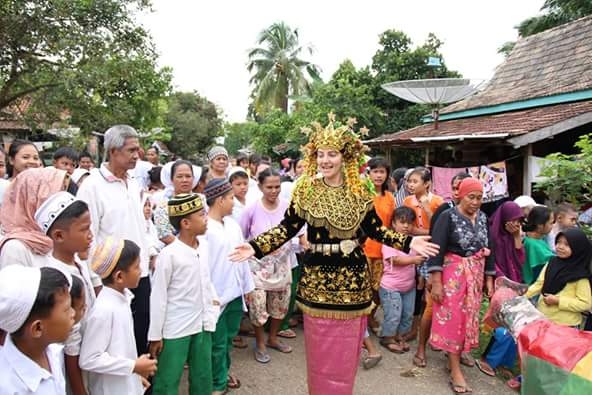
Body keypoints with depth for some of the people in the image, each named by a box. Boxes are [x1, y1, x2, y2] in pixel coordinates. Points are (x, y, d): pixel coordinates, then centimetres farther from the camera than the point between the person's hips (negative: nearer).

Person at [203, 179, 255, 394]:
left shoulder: (232, 223, 6)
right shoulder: (204, 228, -18)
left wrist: (247, 285, 14)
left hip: (235, 292, 7)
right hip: (217, 295, -7)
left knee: (229, 338, 22)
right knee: (217, 343, 9)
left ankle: (223, 371, 42)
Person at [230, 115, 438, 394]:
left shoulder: (359, 191, -1)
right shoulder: (305, 190, -5)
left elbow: (375, 229, 6)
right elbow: (287, 228, -5)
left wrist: (408, 242, -2)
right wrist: (255, 247, -16)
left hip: (352, 276, 2)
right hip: (317, 277, -1)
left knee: (346, 349, 14)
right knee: (321, 348, 11)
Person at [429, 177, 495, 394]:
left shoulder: (483, 218, 5)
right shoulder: (448, 216, -13)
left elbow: (488, 249, 13)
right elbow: (437, 249, -17)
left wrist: (489, 278, 11)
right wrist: (436, 281, -21)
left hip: (475, 275, 6)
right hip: (452, 274, -6)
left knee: (468, 317, 10)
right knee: (452, 318, -2)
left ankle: (456, 356, 26)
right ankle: (455, 370, 4)